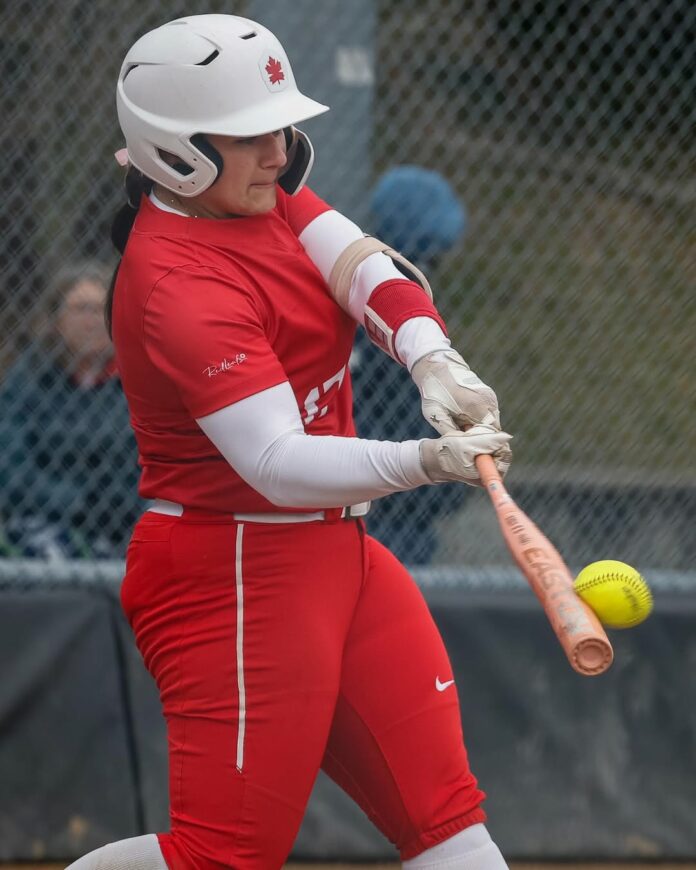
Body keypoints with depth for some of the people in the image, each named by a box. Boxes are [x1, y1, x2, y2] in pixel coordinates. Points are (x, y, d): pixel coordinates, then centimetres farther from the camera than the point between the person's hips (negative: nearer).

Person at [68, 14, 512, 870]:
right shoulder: (180, 284, -22)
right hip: (232, 576, -9)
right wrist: (425, 462, -43)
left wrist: (436, 362, -29)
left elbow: (370, 272, -9)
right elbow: (280, 466, -30)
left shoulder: (255, 194, 5)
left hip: (334, 548, 9)